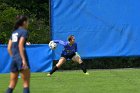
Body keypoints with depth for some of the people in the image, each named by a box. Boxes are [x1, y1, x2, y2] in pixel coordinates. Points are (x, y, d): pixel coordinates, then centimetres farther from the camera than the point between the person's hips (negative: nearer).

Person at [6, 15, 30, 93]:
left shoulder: (14, 32, 17)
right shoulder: (24, 31, -5)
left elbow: (9, 48, 15)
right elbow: (20, 45, -17)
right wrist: (24, 60, -20)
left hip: (14, 59, 7)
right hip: (21, 58, -7)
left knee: (12, 84, 9)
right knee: (26, 83, -3)